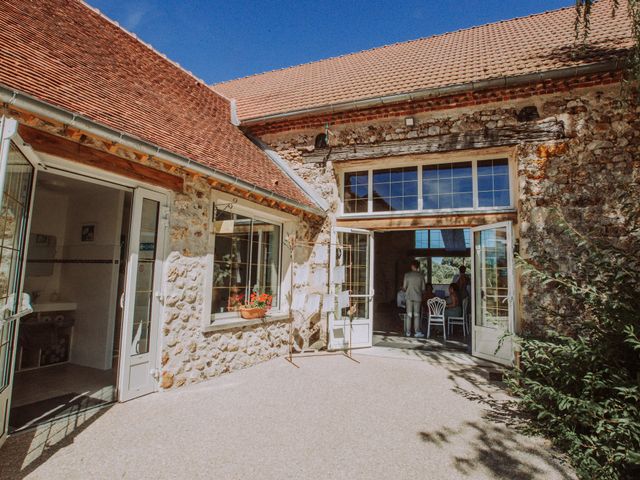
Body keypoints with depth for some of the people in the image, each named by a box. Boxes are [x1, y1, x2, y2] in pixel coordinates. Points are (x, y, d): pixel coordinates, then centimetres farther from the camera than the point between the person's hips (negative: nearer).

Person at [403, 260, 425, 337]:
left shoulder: (407, 275, -4)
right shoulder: (421, 276, -1)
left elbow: (404, 287, -3)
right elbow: (423, 289, 3)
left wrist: (405, 290, 20)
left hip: (409, 297, 0)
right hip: (418, 297, 0)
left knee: (409, 314, 6)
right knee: (417, 315, 4)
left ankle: (408, 332, 9)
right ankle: (417, 332, -1)